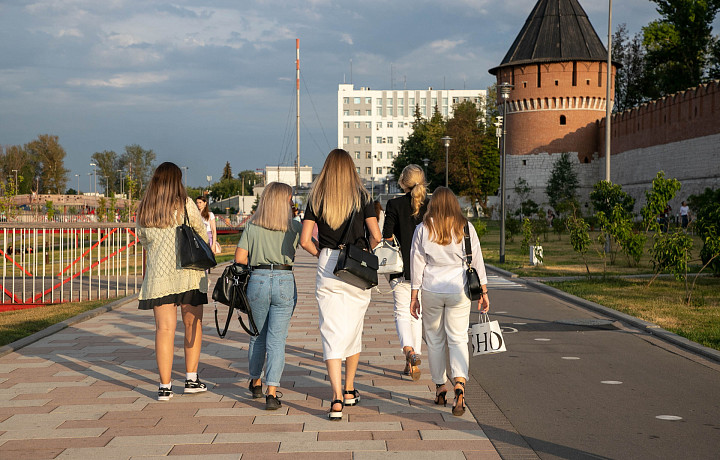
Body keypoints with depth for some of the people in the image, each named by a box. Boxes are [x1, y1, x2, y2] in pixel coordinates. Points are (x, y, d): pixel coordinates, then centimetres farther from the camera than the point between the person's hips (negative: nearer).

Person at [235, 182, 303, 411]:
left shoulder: (252, 226, 1)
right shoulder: (294, 226, 0)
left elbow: (240, 258, -3)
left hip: (257, 281, 2)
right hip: (285, 282, -2)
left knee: (257, 335, 20)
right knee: (277, 340, 0)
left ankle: (256, 383, 37)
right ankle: (272, 393, -9)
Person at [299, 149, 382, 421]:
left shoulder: (316, 199, 1)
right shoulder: (361, 197, -1)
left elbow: (305, 240, -6)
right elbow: (376, 236, -7)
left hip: (327, 267, -1)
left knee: (332, 332, -1)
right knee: (353, 329, 17)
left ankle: (337, 399, -12)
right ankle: (349, 391, 29)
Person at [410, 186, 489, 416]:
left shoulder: (423, 229, -2)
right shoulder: (466, 228, 0)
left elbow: (417, 264, 0)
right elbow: (476, 261, 2)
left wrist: (414, 296, 5)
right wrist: (483, 292, 8)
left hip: (431, 290, 0)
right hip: (458, 290, 0)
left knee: (435, 339, 13)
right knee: (458, 338, 1)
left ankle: (440, 387, 21)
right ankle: (459, 383, -21)